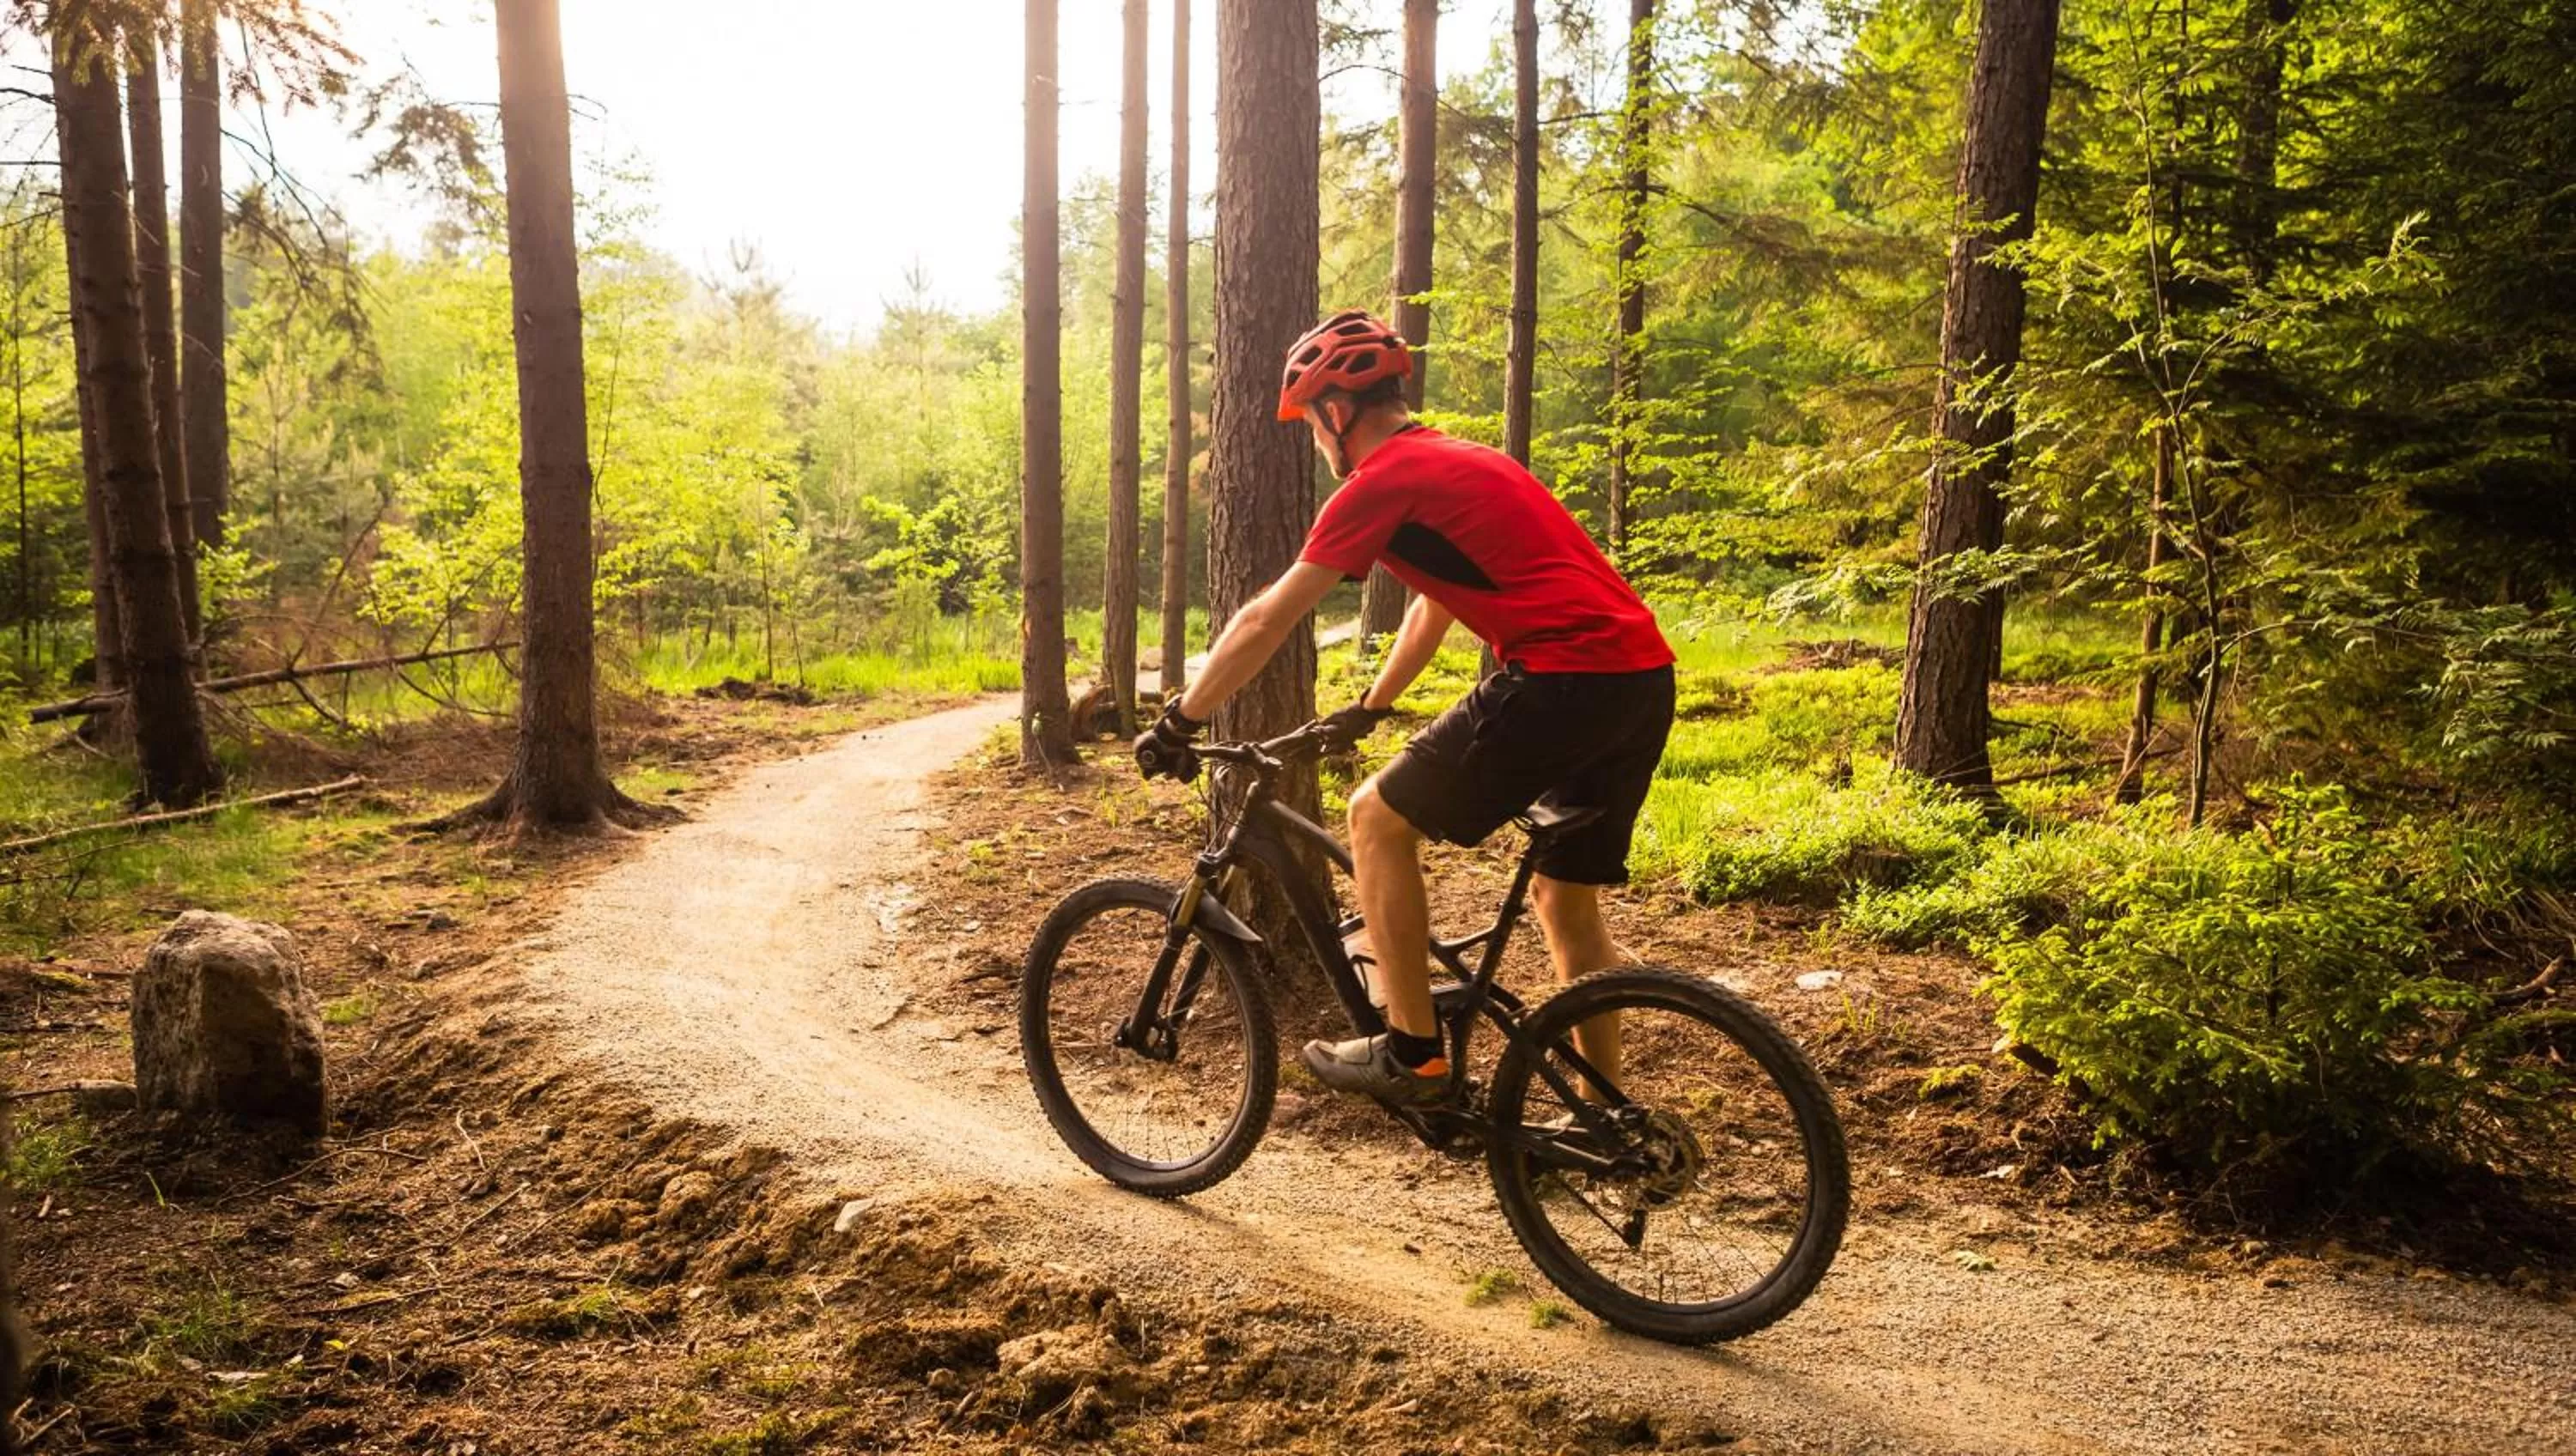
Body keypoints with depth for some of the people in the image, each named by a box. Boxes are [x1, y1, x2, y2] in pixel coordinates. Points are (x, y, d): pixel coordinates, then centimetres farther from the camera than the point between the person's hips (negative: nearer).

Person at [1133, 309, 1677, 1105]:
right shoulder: (1462, 461, 25)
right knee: (1568, 901, 19)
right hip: (1645, 679, 9)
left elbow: (1265, 621, -1)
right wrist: (1370, 707, 44)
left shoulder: (1382, 481, -3)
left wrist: (1180, 721, 8)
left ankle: (1412, 1053, 8)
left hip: (1564, 677, -9)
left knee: (1376, 820, 5)